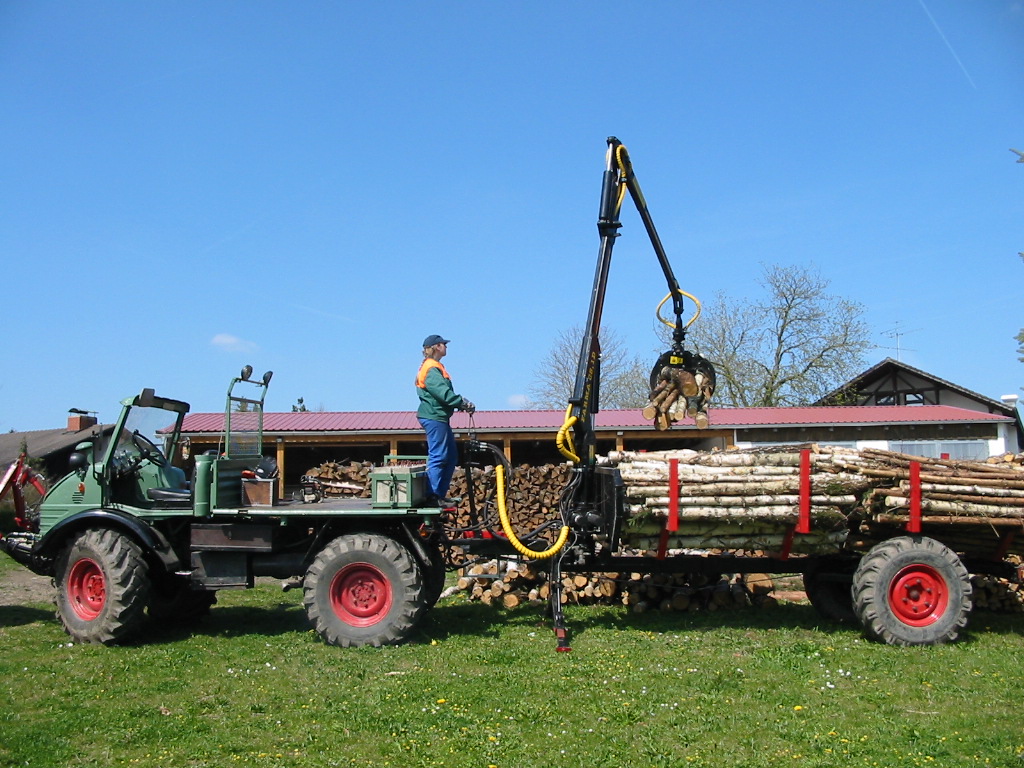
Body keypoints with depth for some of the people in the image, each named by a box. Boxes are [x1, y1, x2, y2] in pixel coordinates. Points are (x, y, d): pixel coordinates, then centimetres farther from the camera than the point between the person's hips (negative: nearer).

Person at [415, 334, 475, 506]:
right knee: (437, 456, -9)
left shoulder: (435, 367, 21)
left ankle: (440, 493, 17)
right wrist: (464, 403, -17)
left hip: (439, 417, 11)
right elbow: (443, 393, -22)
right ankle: (434, 496, -6)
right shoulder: (431, 369, -13)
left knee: (451, 457, 13)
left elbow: (445, 392, 17)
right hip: (434, 417, -11)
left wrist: (461, 402, 4)